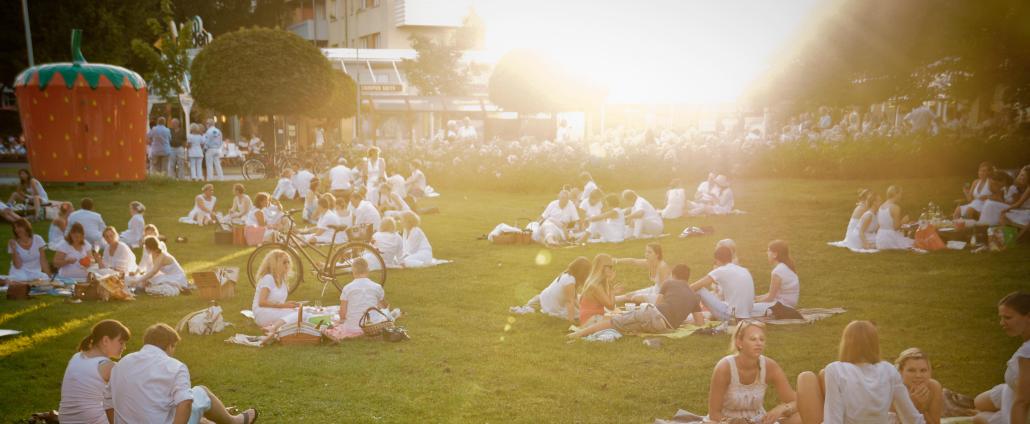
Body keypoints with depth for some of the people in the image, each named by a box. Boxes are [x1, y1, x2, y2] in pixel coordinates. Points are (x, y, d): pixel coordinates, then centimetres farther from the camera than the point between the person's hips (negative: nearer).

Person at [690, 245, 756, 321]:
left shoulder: (721, 271, -7)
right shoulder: (745, 271, 12)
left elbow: (694, 287, -7)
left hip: (731, 316, -7)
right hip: (748, 316, 7)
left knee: (699, 290, -1)